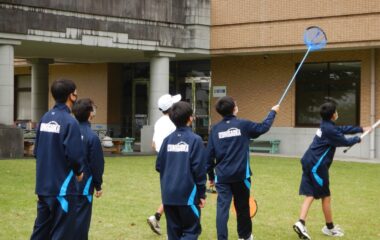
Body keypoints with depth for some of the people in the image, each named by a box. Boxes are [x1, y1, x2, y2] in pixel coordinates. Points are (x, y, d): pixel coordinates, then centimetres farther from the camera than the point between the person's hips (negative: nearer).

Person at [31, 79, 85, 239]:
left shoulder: (45, 118, 7)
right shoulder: (69, 122, -16)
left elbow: (36, 151, 12)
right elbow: (74, 154, -20)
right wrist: (79, 172, -1)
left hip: (43, 185, 7)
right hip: (62, 186, -7)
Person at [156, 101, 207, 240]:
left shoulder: (167, 139, 5)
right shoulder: (195, 140, -9)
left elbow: (159, 166, 8)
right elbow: (199, 170, -10)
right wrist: (202, 194, -3)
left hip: (168, 194, 5)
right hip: (187, 194, -5)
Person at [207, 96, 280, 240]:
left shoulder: (215, 129, 2)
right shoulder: (243, 125, -4)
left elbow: (209, 154, 4)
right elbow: (264, 127, 10)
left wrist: (211, 175, 14)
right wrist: (273, 112, 27)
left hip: (222, 176, 1)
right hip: (241, 175, -1)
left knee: (222, 208, -3)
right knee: (242, 206, 16)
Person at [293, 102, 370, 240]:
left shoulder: (326, 125, 13)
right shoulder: (330, 129, -16)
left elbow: (343, 129, 25)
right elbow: (345, 142, -5)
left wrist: (361, 129, 28)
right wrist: (358, 139, 14)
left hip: (310, 163, 9)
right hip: (317, 166, -9)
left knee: (310, 195, 4)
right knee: (326, 196, 5)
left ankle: (301, 223, -11)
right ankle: (330, 228, 18)